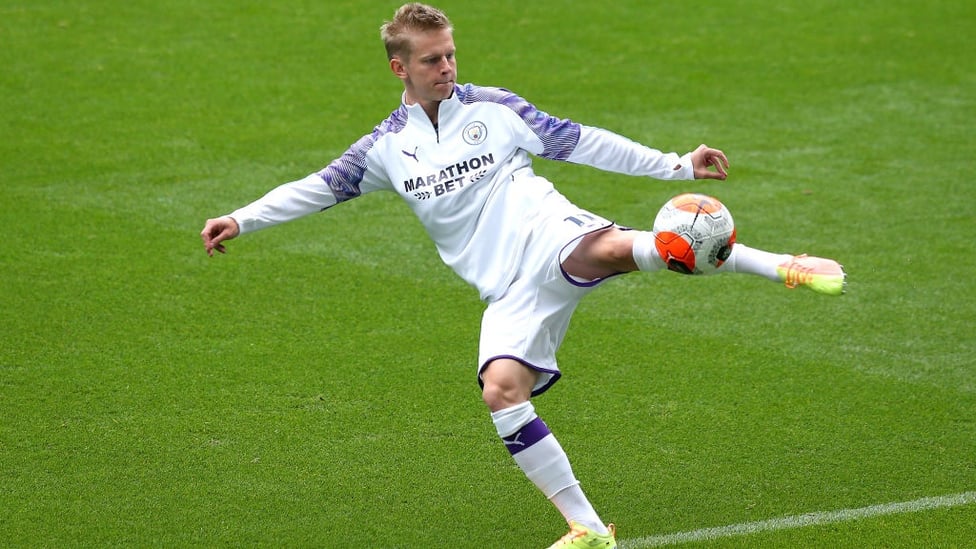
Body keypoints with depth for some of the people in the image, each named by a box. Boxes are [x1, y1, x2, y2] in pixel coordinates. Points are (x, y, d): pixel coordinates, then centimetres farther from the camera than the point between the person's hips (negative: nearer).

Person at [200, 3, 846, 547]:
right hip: (509, 290, 3)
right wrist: (241, 220, 6)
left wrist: (677, 164, 5)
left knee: (612, 247, -38)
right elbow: (319, 188, 15)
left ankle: (786, 267, -39)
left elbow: (582, 142, 9)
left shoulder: (493, 107, 9)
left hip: (551, 236, -2)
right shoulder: (386, 146, 14)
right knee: (502, 388, -22)